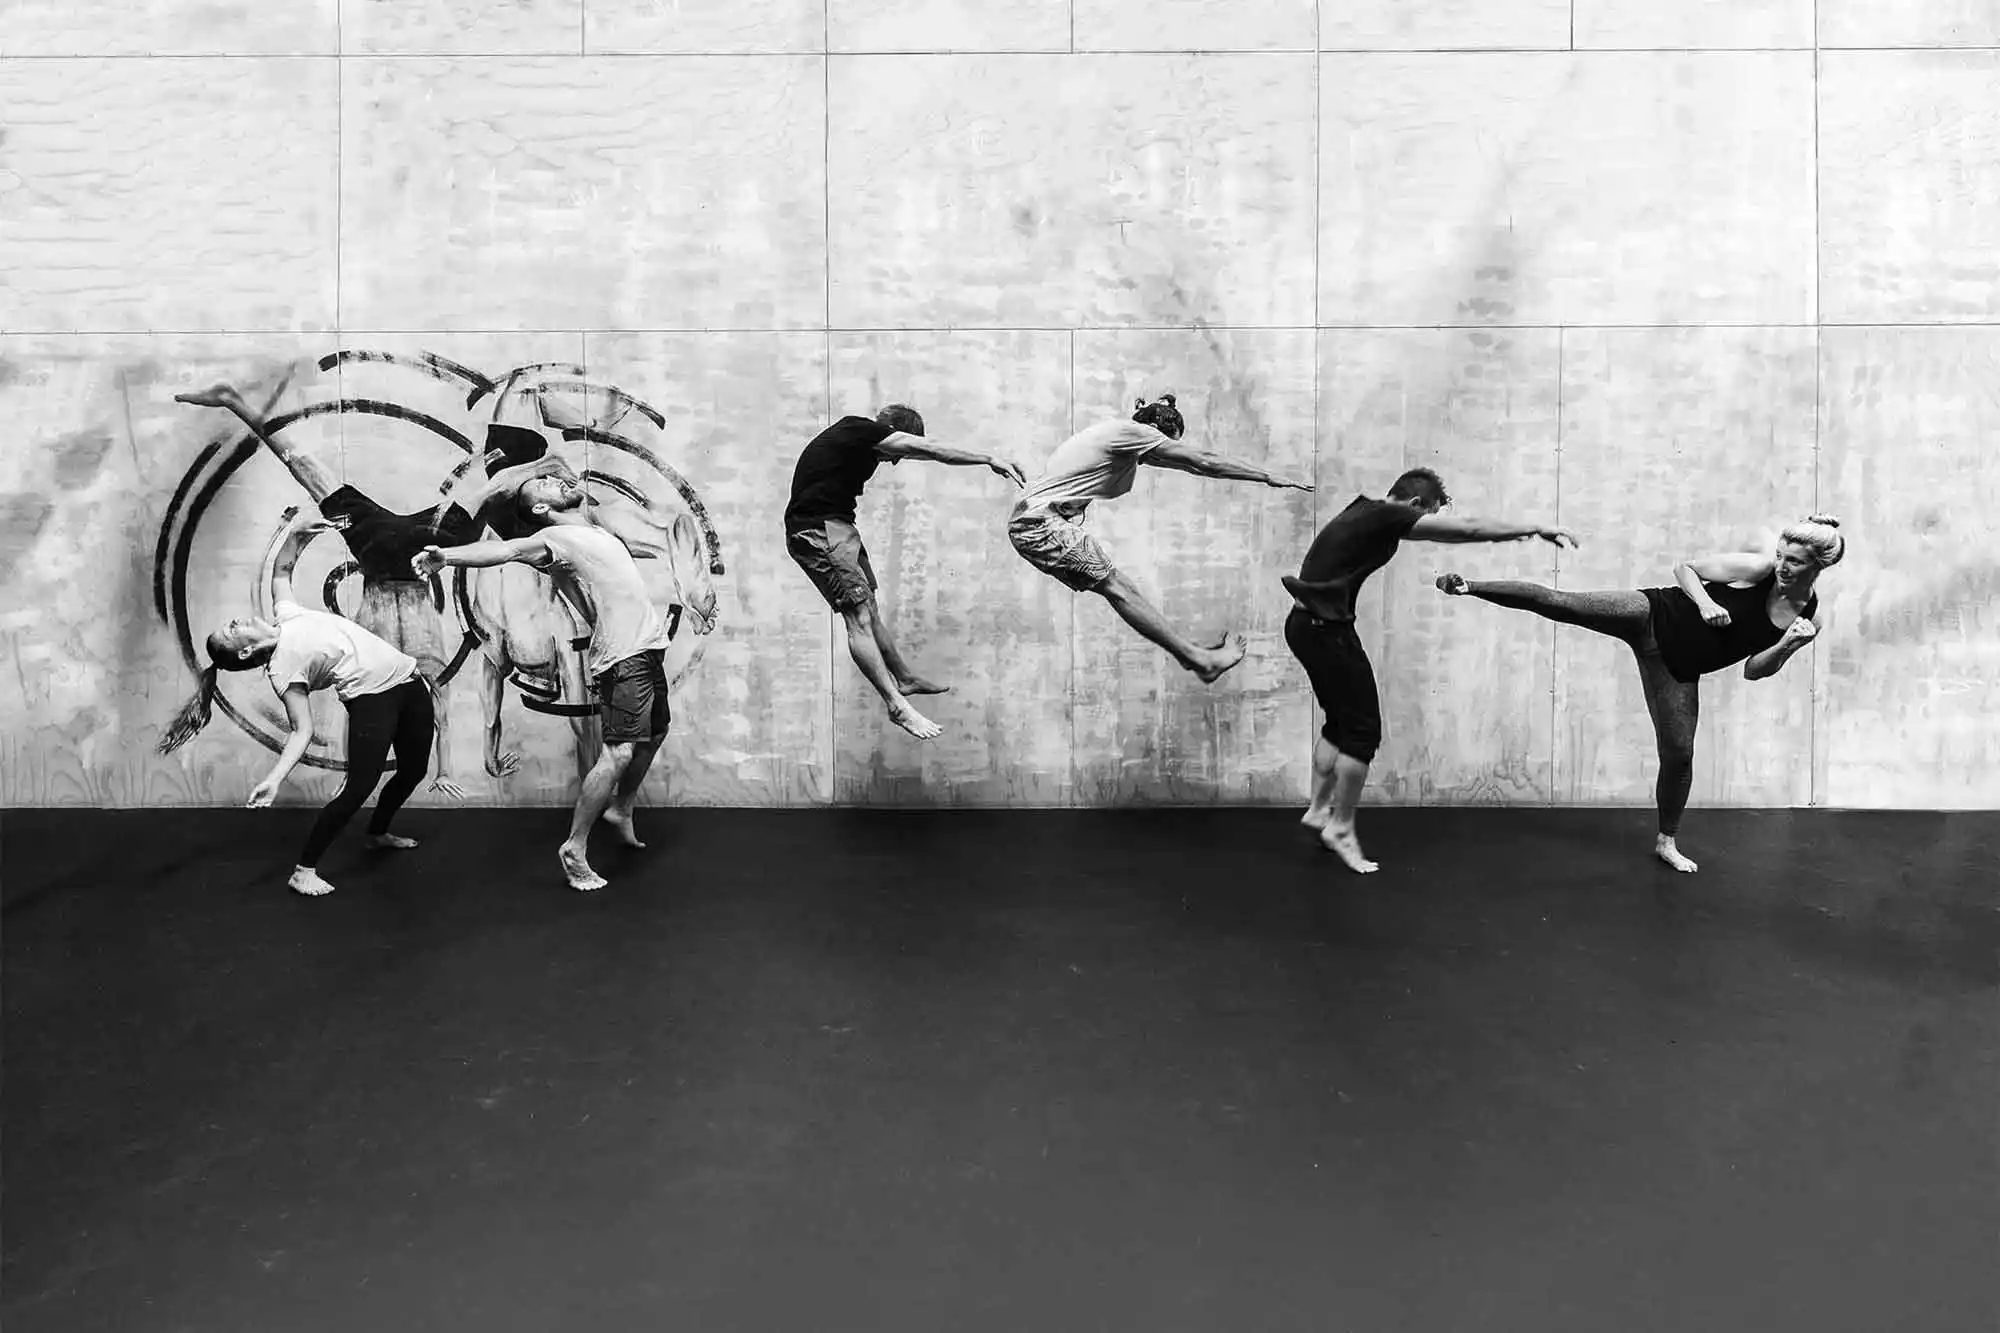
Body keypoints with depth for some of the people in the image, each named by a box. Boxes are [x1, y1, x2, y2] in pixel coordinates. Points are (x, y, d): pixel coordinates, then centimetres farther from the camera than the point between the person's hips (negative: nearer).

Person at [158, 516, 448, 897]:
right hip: (373, 698, -7)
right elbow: (303, 730, -15)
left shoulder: (285, 616, 8)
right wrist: (274, 778, -29)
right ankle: (304, 870, 0)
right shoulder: (282, 671, -12)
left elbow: (281, 572, 22)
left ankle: (378, 833, 44)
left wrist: (295, 535, 4)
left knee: (413, 770, 18)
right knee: (359, 786, -14)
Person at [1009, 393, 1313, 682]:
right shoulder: (1132, 432, -11)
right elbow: (1204, 462, -11)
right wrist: (1270, 478, -6)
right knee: (1117, 588, -10)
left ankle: (1191, 652, 8)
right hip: (1041, 524, -10)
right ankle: (1200, 659, -9)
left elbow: (1190, 464, 22)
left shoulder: (1121, 434, 18)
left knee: (1119, 585, 7)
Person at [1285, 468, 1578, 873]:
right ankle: (1340, 829, 9)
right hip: (1327, 629, -10)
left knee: (1341, 721, 21)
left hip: (1309, 625, 10)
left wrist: (1518, 531, 25)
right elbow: (1470, 529, -13)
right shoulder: (1387, 517, -14)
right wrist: (1537, 529, -3)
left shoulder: (1369, 512, 13)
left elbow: (1456, 530, 25)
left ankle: (1319, 810, 28)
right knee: (1362, 730, -1)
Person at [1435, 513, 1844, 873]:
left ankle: (1667, 840, 28)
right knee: (1557, 603, -22)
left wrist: (1788, 644, -16)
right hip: (1653, 616, -3)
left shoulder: (1812, 619, -4)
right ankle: (1469, 587, -11)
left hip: (1679, 667, 3)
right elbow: (1685, 568, -4)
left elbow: (1755, 670, 3)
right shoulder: (1757, 567, -15)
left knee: (1678, 753, 7)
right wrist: (1704, 602, -22)